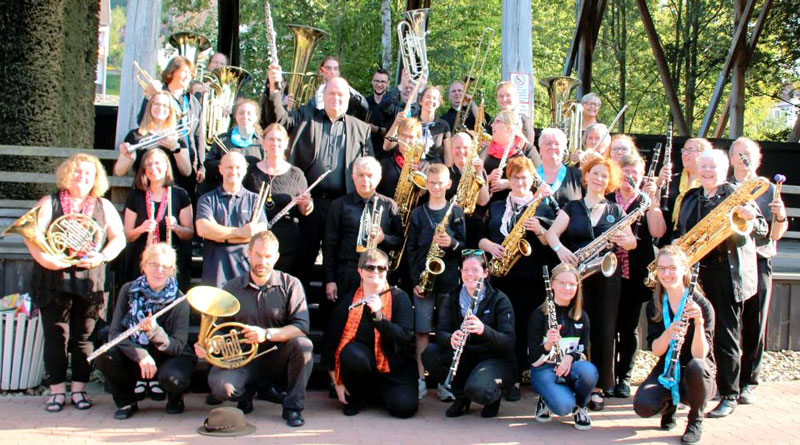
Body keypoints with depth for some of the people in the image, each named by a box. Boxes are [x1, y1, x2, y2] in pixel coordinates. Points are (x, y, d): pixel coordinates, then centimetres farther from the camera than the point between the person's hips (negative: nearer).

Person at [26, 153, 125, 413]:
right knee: (55, 337, 1)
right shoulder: (49, 203, 6)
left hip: (90, 281, 1)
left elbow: (118, 238, 9)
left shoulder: (104, 207, 12)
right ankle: (57, 390, 9)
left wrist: (101, 257, -8)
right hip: (54, 280, -1)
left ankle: (79, 389, 13)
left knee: (83, 338, 5)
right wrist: (45, 258, -20)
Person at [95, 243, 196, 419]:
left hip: (171, 356, -2)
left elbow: (178, 346, -19)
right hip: (134, 355, 2)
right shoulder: (129, 290, -9)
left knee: (173, 378, -35)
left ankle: (175, 397, 6)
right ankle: (126, 401, 3)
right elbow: (115, 332, -15)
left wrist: (155, 331, -39)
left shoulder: (178, 301, -16)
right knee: (105, 357, -27)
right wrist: (140, 354, -31)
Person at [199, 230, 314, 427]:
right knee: (219, 385, -29)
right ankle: (245, 395, 9)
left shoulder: (290, 285, -3)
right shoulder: (231, 288, 4)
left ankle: (293, 407, -13)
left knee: (303, 345, -33)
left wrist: (267, 334, -28)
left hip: (278, 358, -1)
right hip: (243, 360, 1)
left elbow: (301, 327, -14)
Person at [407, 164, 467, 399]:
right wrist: (415, 279, -3)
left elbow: (465, 244, 7)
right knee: (422, 330, -1)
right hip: (423, 279, 0)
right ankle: (421, 379, 5)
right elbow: (411, 249, 6)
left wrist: (453, 244, -15)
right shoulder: (417, 214, 8)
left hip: (449, 279, 0)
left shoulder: (456, 212, 7)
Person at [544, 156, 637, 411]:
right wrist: (560, 249, -22)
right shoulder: (572, 208, 9)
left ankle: (599, 387, 5)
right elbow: (552, 233, -2)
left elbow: (632, 242, 8)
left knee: (603, 331, -1)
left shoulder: (616, 211, 13)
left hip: (606, 276, 1)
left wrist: (624, 240, -15)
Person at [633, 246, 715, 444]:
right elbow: (656, 351, -12)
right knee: (642, 406, -27)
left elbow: (699, 355, -23)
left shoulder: (702, 305, -14)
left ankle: (695, 420, -9)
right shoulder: (654, 306, -2)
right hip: (666, 371, 3)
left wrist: (699, 322, -39)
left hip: (695, 375, -2)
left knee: (696, 366, -38)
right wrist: (668, 333, -33)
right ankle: (669, 405, 11)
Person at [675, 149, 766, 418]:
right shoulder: (690, 198, 16)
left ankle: (729, 396, 7)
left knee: (726, 335, -2)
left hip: (726, 272, -5)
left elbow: (762, 230, -4)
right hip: (694, 271, 5)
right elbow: (681, 232, 21)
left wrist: (750, 217, -25)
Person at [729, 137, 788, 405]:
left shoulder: (768, 189, 9)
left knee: (754, 325, 1)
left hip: (758, 262, 0)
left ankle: (748, 383, 9)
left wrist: (780, 217, -15)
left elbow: (776, 234, 3)